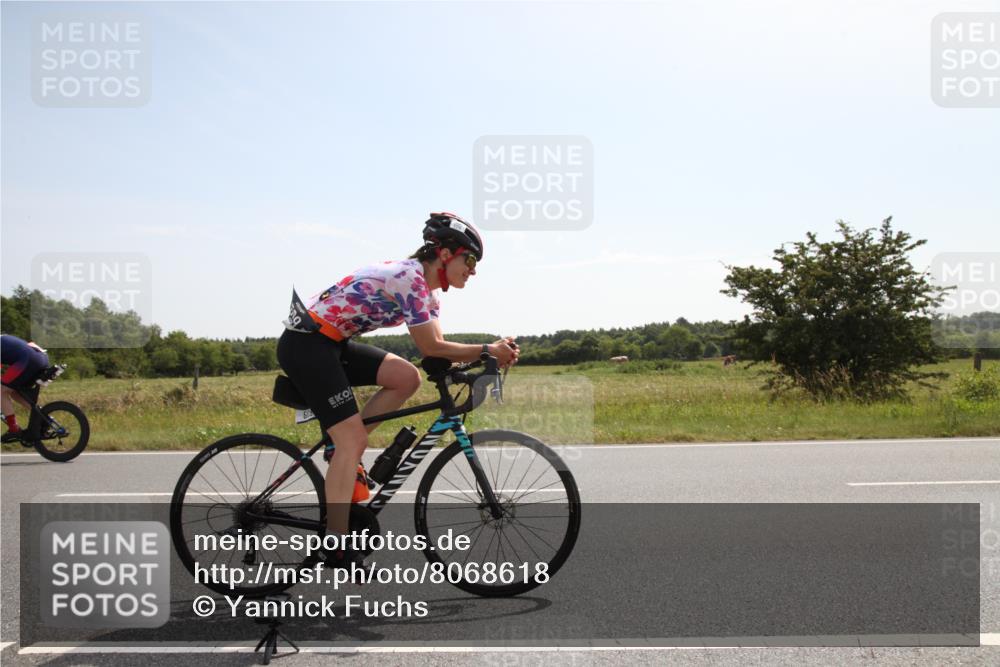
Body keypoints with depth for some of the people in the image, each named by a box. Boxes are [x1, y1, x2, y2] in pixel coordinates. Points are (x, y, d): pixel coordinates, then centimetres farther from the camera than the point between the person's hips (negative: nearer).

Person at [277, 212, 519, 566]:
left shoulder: (426, 289, 11)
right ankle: (337, 547, -11)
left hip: (332, 343, 9)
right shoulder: (410, 277, -19)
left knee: (407, 378, -5)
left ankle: (341, 451, 5)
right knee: (353, 438, -14)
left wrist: (490, 353, -7)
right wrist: (487, 350, -12)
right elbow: (431, 348, -18)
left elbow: (437, 348, 6)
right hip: (305, 342, -9)